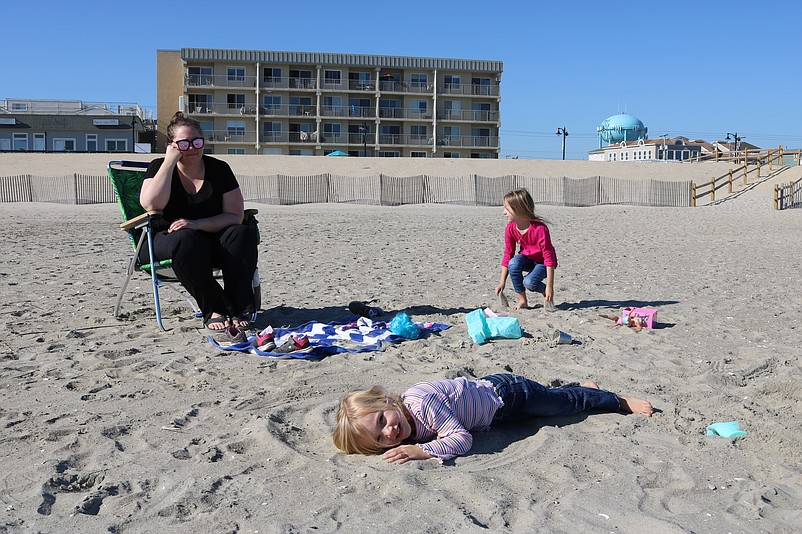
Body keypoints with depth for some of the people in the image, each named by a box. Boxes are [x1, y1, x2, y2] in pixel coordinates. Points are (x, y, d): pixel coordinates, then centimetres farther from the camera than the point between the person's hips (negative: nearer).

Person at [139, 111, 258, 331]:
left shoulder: (219, 169, 2)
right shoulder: (160, 167, 0)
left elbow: (235, 216, -6)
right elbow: (151, 204, -21)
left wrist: (197, 224, -21)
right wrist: (170, 161, -18)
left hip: (213, 242, 2)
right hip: (168, 238, -2)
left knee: (243, 234, -27)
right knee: (187, 240, -36)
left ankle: (239, 308, -26)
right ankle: (214, 310, -29)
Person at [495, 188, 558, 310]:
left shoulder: (540, 228, -32)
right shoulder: (510, 228, -14)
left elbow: (549, 257, -29)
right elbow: (508, 254, -6)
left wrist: (549, 287, -30)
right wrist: (502, 282, -8)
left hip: (542, 262, -5)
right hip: (526, 258, 5)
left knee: (529, 282, -32)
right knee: (513, 263, -30)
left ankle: (546, 294, 3)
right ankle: (522, 300, -14)